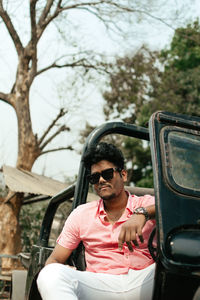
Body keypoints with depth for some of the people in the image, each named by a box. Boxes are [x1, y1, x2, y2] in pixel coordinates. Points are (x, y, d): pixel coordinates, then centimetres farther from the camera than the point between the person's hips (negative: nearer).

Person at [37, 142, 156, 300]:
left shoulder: (146, 203, 9)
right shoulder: (81, 214, 15)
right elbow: (55, 259, 14)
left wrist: (142, 213, -31)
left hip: (143, 282, -1)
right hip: (101, 285, 2)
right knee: (50, 274, -28)